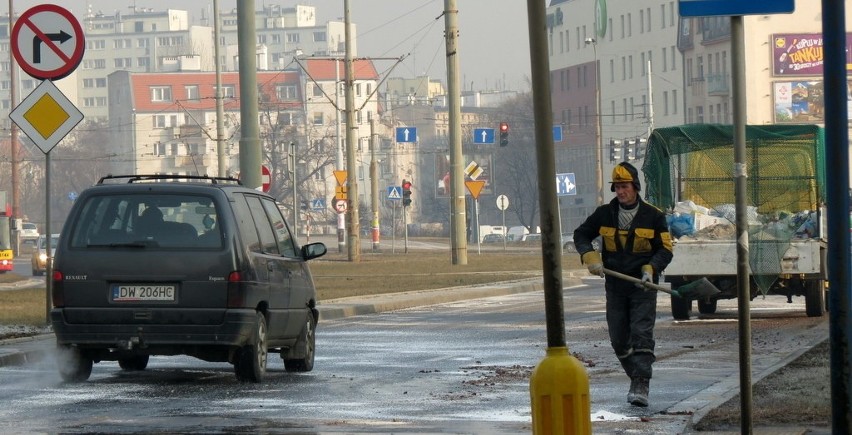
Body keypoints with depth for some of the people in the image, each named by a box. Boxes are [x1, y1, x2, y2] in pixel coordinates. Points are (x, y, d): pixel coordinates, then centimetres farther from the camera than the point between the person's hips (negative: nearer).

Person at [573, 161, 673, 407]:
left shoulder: (653, 216, -3)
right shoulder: (604, 214, 4)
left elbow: (665, 249, 0)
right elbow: (581, 235, 14)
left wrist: (651, 268, -18)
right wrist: (589, 256, -5)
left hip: (643, 285, -4)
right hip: (615, 285, 4)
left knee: (642, 334, -14)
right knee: (618, 339, 6)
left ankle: (641, 386, -20)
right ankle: (637, 377, 23)